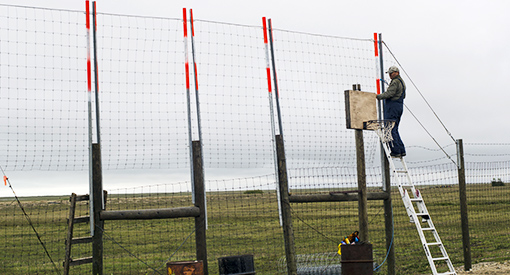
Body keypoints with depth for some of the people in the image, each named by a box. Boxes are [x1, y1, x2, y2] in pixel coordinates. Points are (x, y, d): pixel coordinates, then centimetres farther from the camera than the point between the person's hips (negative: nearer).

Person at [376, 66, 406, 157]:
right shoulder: (402, 82, 20)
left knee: (390, 130, -9)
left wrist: (378, 96, -13)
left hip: (392, 106, -10)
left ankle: (396, 151, -11)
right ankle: (401, 150, 11)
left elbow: (390, 93, -22)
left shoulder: (395, 82, -12)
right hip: (399, 106, 10)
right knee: (395, 130, 14)